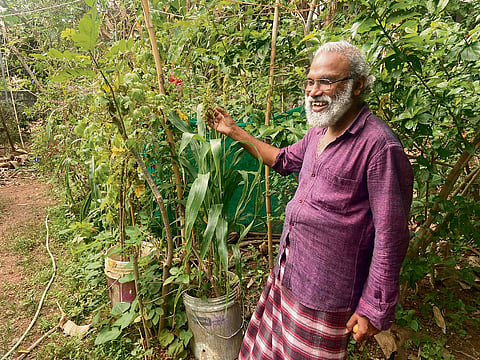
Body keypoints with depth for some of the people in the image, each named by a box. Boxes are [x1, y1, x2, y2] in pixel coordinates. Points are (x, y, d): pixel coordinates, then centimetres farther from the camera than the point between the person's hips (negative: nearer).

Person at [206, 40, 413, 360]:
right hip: (288, 270, 8)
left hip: (327, 291, -7)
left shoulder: (378, 145, -23)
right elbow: (284, 159, 21)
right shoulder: (319, 131, 3)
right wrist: (234, 131, 19)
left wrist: (374, 310, -14)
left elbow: (390, 237, -20)